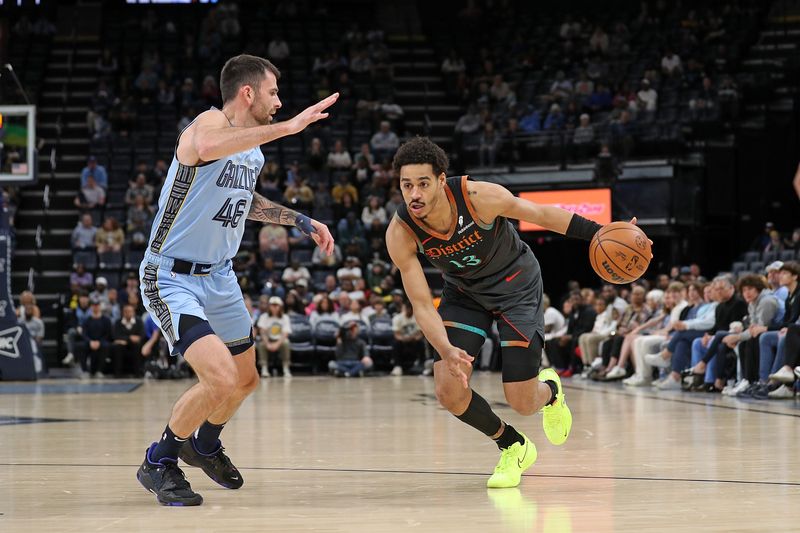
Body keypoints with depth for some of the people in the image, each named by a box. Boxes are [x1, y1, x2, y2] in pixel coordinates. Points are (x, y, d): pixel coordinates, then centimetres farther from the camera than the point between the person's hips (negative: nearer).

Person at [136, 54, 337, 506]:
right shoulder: (210, 123, -19)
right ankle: (159, 462, -1)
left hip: (220, 277, 9)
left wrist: (300, 220, 23)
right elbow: (207, 147, -46)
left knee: (245, 381, 21)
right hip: (173, 278, -9)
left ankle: (205, 444, 49)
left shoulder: (254, 151, 7)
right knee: (221, 379, -23)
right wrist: (289, 127, -48)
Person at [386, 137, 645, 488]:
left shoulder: (479, 197, -33)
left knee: (522, 403, -6)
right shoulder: (400, 234, -26)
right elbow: (422, 305, -23)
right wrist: (447, 351, -40)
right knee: (449, 393, -13)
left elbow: (542, 215, -17)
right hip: (464, 293, 3)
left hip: (515, 285, -2)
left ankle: (549, 389, 34)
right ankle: (513, 447, 15)